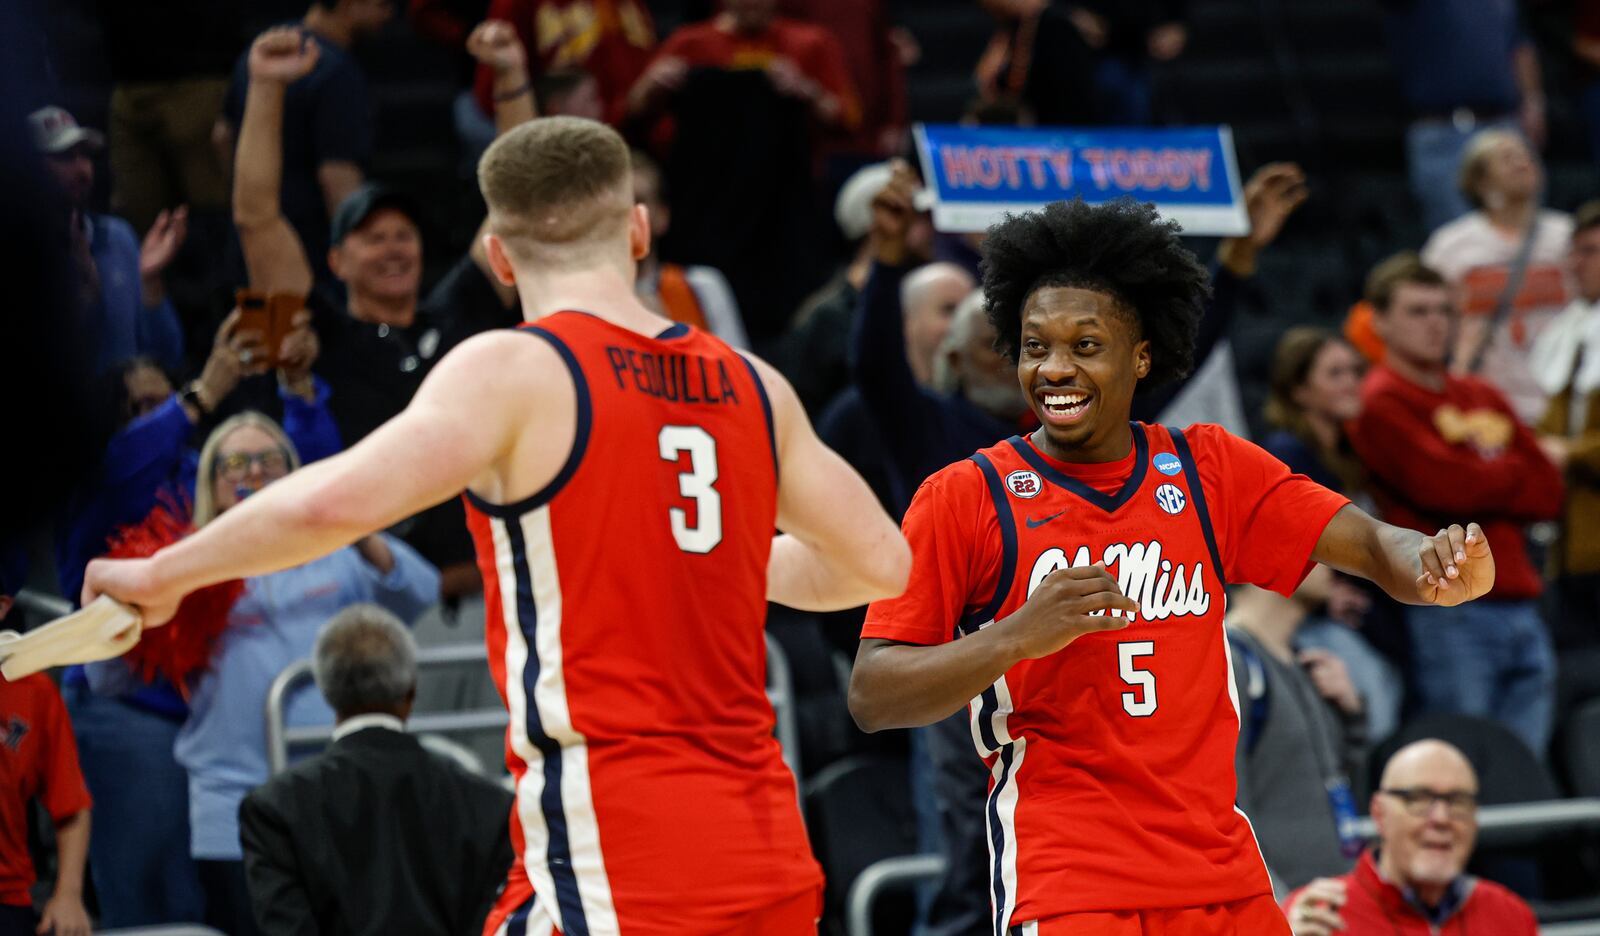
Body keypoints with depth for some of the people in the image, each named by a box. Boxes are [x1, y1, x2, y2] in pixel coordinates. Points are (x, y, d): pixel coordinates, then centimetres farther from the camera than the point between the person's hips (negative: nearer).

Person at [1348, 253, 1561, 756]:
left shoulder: (1483, 397, 20)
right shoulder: (1381, 403, 0)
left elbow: (1549, 493, 11)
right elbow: (1442, 484, -13)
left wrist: (1481, 483, -4)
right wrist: (1512, 475, 5)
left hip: (1521, 605, 7)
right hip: (1450, 615, -7)